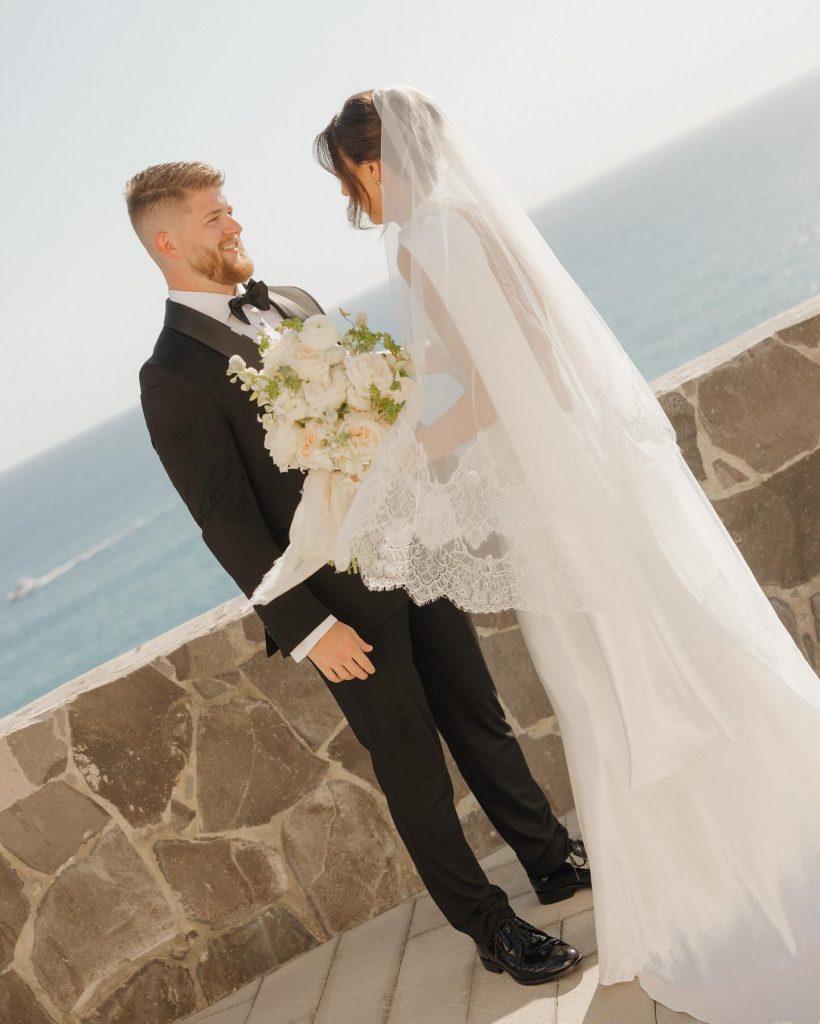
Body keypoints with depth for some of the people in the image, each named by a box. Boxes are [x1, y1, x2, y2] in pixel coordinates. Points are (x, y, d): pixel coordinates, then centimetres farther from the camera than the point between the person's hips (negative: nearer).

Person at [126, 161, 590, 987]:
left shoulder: (293, 303, 7)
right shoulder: (173, 378, -14)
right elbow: (227, 523, -16)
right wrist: (309, 629, -16)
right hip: (344, 603, -6)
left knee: (480, 718, 19)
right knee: (413, 767, 10)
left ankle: (552, 858, 39)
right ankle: (489, 926, 28)